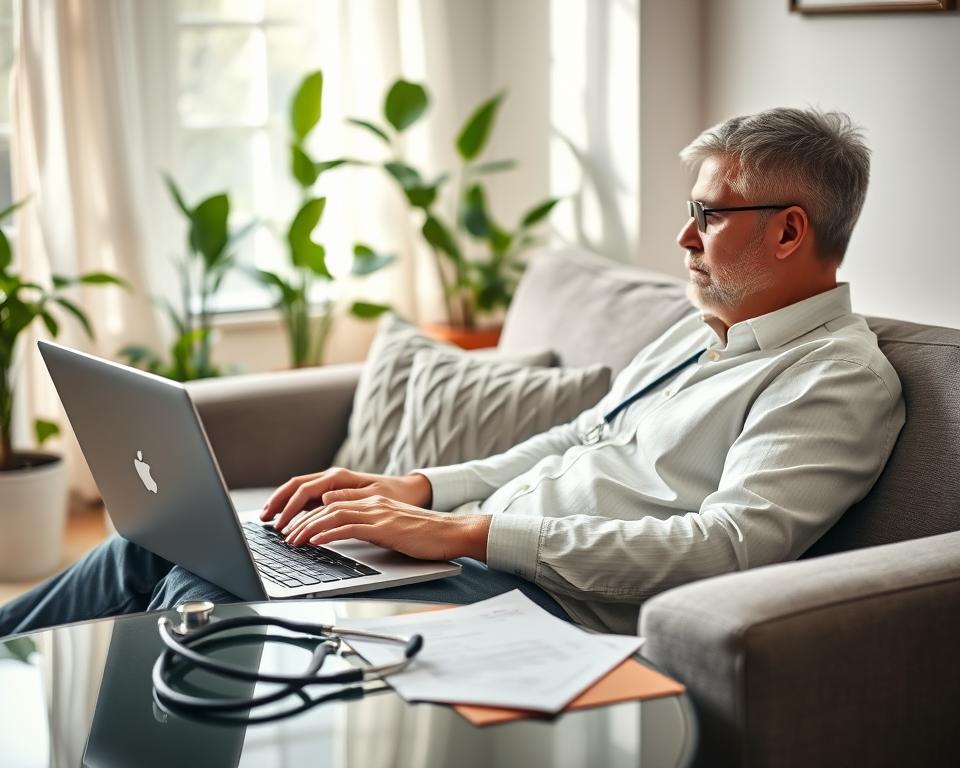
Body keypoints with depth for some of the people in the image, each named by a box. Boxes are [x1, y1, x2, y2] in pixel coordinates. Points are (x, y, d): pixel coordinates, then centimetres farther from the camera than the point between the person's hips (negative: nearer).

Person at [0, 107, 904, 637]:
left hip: (553, 598, -9)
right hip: (477, 545, 9)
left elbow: (726, 547, -22)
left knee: (209, 596, -21)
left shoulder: (841, 378, -9)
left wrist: (468, 531, -24)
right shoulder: (700, 333, 20)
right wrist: (419, 488, 7)